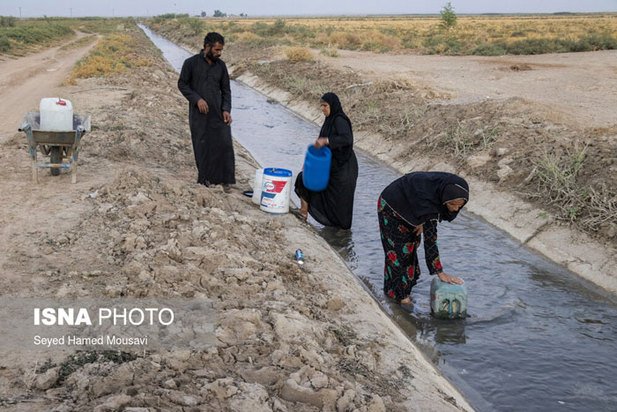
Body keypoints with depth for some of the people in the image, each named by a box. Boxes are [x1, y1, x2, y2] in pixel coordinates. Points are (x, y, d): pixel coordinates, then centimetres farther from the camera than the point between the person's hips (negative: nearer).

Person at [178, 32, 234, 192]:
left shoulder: (221, 65, 5)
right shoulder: (191, 63, -5)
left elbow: (226, 90, 9)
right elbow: (182, 84, 0)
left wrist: (226, 110, -4)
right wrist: (197, 99, -13)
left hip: (217, 112, 2)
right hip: (198, 113, -2)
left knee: (224, 144, -6)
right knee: (202, 147, 3)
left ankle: (225, 179, 4)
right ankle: (205, 178, 19)